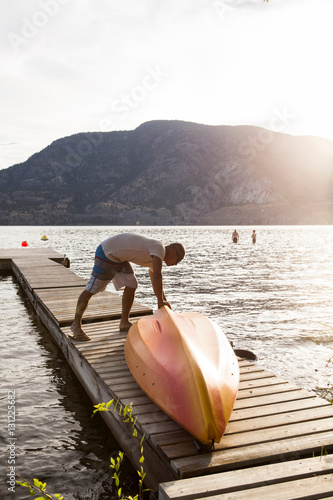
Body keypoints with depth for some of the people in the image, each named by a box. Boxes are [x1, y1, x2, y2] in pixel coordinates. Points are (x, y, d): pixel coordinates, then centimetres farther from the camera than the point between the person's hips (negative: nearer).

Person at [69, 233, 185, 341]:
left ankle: (124, 323, 16)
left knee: (131, 285, 5)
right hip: (107, 252, -10)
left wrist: (164, 302, 19)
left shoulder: (154, 258, 12)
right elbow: (157, 276, -27)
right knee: (91, 289, -4)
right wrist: (161, 301, -20)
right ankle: (76, 325, 4)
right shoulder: (159, 248, -17)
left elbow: (156, 283, 21)